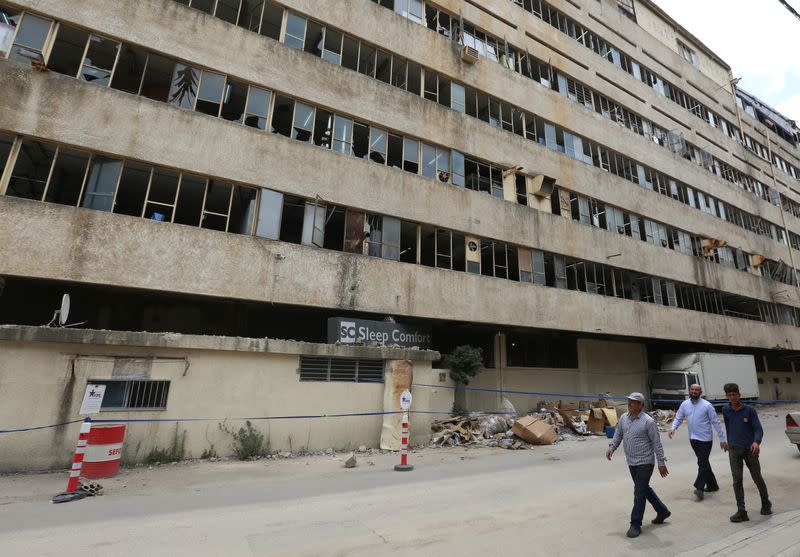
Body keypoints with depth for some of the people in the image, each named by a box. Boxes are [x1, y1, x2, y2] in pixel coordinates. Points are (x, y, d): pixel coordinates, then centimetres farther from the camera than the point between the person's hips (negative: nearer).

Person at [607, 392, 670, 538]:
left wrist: (661, 462, -11)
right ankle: (662, 511, 43)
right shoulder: (624, 418, 2)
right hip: (631, 462, 7)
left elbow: (656, 443, -12)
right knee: (644, 489, 21)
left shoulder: (648, 421, -16)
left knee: (639, 493, -1)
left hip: (644, 463, -7)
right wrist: (612, 447, -4)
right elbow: (618, 434, 10)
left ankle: (635, 525, 9)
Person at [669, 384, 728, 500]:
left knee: (702, 463, -8)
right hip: (693, 439, 5)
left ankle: (700, 488, -6)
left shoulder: (707, 405, -10)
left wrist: (722, 439, -8)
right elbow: (678, 418, 4)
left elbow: (716, 422, -7)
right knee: (704, 462, 17)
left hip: (705, 439, -5)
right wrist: (673, 428, -14)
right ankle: (712, 485, 32)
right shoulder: (684, 404, 1)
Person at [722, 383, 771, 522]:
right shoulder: (726, 411, 1)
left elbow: (758, 429, -11)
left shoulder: (750, 410, -6)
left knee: (757, 478, 11)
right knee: (737, 480, -2)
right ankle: (741, 511, 0)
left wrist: (756, 442, -29)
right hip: (734, 450, 1)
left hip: (750, 449, -1)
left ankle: (766, 504, 36)